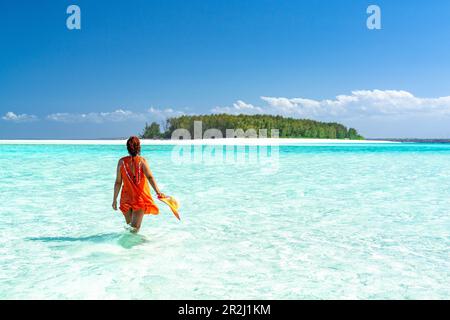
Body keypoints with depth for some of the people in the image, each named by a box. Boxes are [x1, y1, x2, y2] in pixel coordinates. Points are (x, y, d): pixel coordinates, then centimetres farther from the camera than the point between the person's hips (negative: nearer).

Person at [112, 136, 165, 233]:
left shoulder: (122, 162, -5)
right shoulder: (142, 160, -10)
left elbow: (118, 182, -1)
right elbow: (150, 177, -22)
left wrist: (114, 199, 6)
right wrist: (158, 192, -29)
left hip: (126, 198, 2)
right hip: (140, 199, -2)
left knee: (129, 225, 21)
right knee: (135, 227, -1)